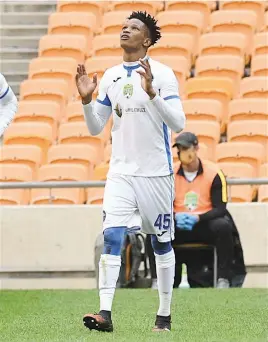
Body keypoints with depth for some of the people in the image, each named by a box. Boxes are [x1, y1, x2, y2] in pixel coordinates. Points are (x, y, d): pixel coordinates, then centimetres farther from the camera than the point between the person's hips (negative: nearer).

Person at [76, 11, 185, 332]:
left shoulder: (162, 74, -7)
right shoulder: (110, 77, 8)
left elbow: (178, 123, -16)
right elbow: (95, 128, 12)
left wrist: (151, 92, -28)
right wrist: (86, 100, -6)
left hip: (156, 173, -3)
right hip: (121, 173, 3)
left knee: (162, 243, 6)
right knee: (111, 236, -12)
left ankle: (164, 315, 17)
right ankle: (105, 314, -18)